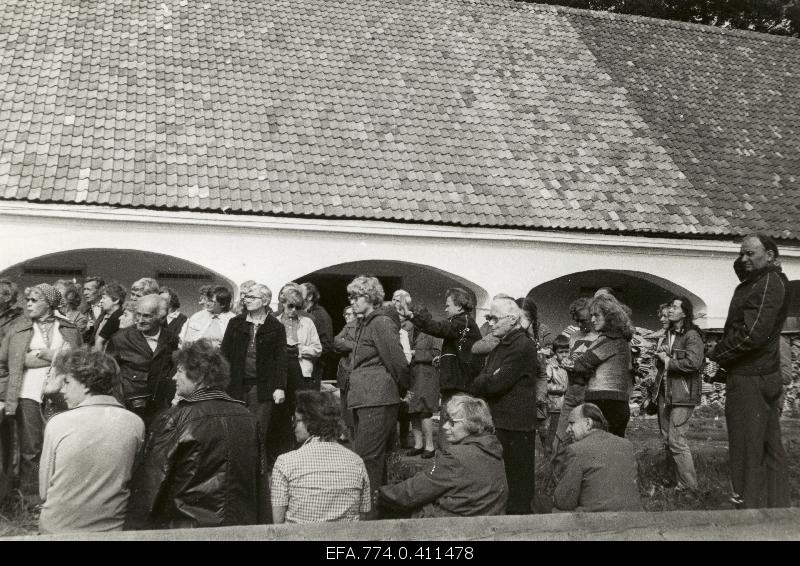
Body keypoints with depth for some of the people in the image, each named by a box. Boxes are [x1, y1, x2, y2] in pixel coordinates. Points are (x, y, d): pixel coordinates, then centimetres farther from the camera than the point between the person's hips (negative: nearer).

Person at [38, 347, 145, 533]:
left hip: (57, 528, -2)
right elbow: (130, 482, 2)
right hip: (112, 528, 2)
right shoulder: (136, 424, -9)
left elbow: (43, 490, -6)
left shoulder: (58, 424, -14)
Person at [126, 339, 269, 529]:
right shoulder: (248, 418, 2)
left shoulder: (175, 419, -13)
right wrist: (262, 526, 15)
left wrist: (135, 526, -3)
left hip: (187, 526, -5)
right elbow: (260, 483, 7)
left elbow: (150, 484, -11)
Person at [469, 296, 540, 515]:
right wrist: (489, 379, -3)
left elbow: (496, 384, -20)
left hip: (515, 429, -9)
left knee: (517, 488, -2)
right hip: (497, 423, 9)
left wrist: (484, 381, -3)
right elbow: (478, 383, 16)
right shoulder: (500, 347, 19)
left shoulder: (523, 346, -13)